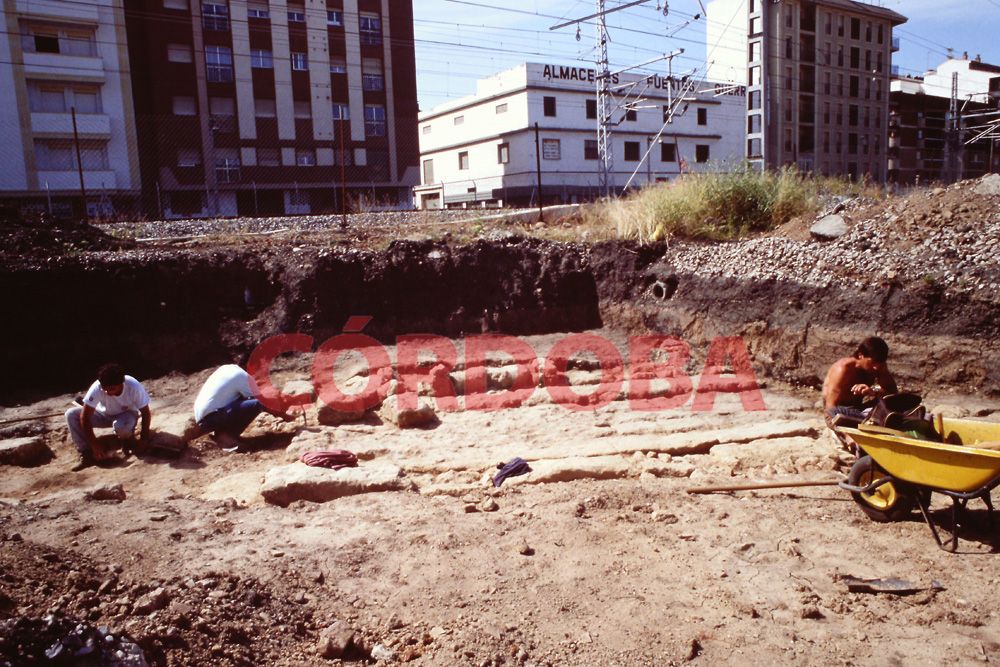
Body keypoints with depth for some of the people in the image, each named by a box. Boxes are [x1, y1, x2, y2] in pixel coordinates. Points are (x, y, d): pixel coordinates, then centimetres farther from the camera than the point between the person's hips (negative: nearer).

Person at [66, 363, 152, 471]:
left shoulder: (134, 387, -32)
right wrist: (94, 443, -25)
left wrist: (143, 439, -19)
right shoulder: (97, 387, -30)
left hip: (127, 414, -3)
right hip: (104, 414, 3)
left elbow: (146, 413, -20)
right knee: (71, 414, -20)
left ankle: (128, 439, -2)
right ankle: (87, 454, -16)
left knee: (121, 426, -38)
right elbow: (85, 417, -24)